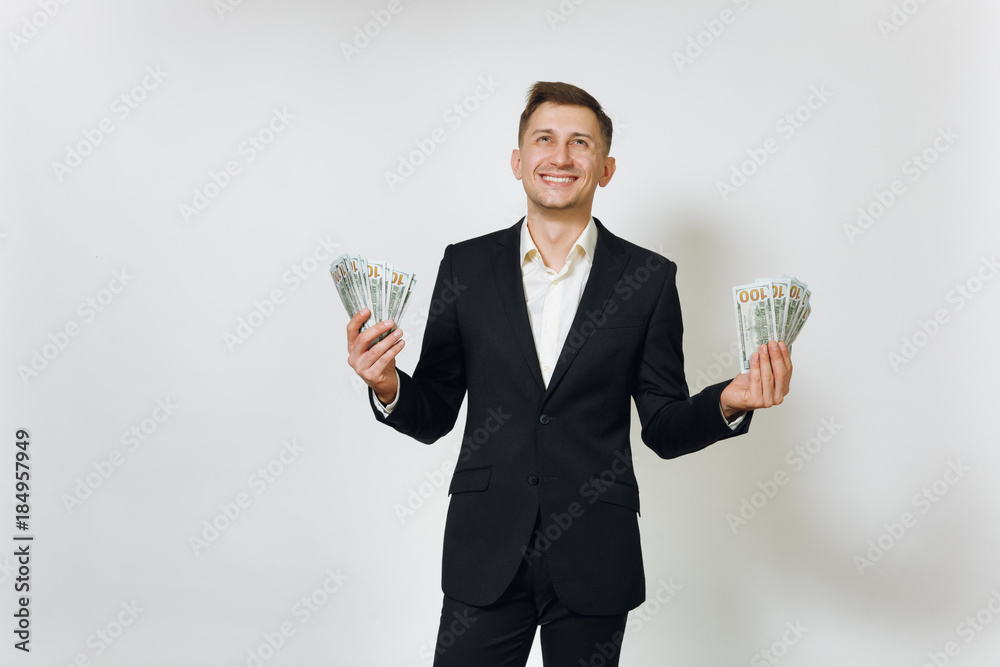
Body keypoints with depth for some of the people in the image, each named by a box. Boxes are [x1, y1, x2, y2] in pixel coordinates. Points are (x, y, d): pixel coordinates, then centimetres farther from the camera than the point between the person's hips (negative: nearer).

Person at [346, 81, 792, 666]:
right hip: (486, 555, 1)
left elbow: (665, 429, 2)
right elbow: (434, 417, 5)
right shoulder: (466, 267, 3)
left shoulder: (648, 278, 0)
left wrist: (727, 404, -17)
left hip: (594, 564, 0)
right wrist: (389, 386, -16)